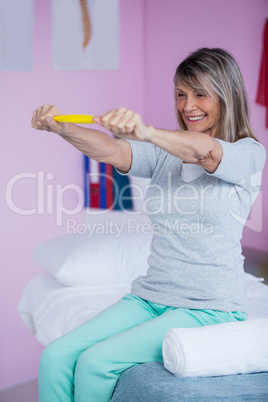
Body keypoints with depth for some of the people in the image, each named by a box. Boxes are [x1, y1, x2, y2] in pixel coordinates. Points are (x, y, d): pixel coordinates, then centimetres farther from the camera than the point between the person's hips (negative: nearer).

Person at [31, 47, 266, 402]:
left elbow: (204, 152, -27)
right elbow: (111, 150, -10)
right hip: (150, 297, 5)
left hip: (210, 308, -5)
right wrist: (60, 128, -30)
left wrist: (147, 132, -46)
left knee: (96, 362, -21)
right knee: (56, 356, -13)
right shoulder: (163, 152, 10)